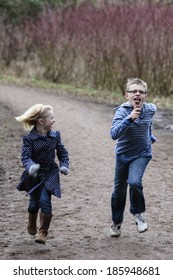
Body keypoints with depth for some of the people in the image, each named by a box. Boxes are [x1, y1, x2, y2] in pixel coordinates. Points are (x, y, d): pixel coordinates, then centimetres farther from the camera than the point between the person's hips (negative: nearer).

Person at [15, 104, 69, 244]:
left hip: (50, 174, 1)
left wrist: (64, 165, -14)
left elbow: (62, 153, 3)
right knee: (34, 202, 12)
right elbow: (25, 156, -22)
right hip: (34, 175, -1)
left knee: (45, 201, -14)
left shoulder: (55, 135, -5)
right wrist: (30, 166, -42)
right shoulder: (29, 139, -14)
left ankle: (43, 232, -2)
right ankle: (32, 224, 43)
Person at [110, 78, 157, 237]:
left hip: (142, 154, 0)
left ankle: (138, 213, -1)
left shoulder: (150, 110, -10)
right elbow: (114, 134, -36)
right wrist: (129, 118, -45)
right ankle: (116, 223, 32)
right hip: (123, 155, 0)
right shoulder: (122, 111, -21)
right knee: (119, 190, 10)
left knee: (134, 182, -25)